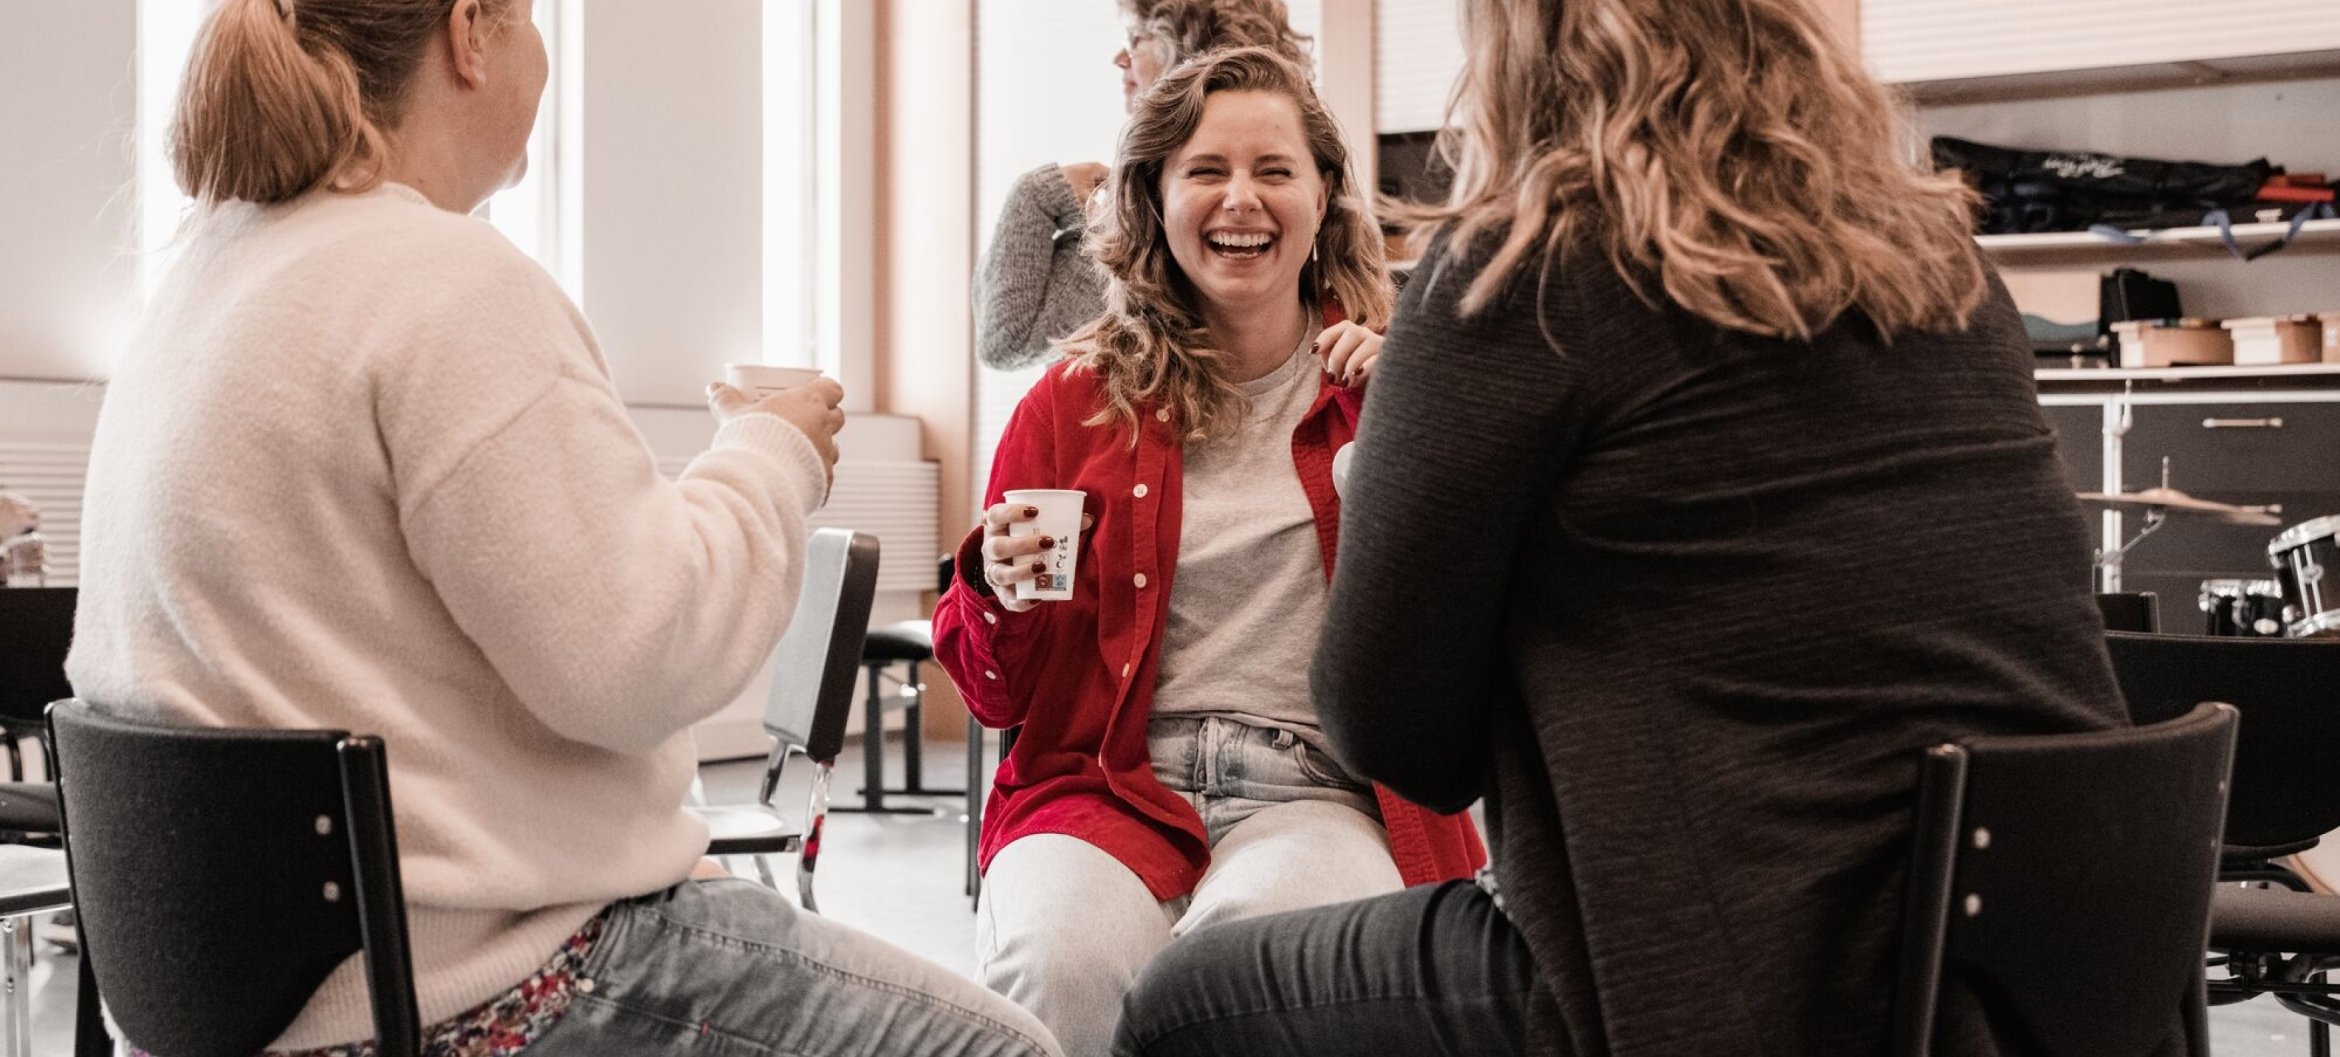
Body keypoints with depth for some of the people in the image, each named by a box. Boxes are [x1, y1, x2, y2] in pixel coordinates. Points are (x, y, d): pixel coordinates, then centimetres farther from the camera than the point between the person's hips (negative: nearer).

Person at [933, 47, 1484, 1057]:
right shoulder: (1079, 400, 10)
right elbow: (995, 695, 16)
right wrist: (1002, 595, -6)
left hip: (1320, 792, -1)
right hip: (1109, 781, 1)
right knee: (1062, 961, -33)